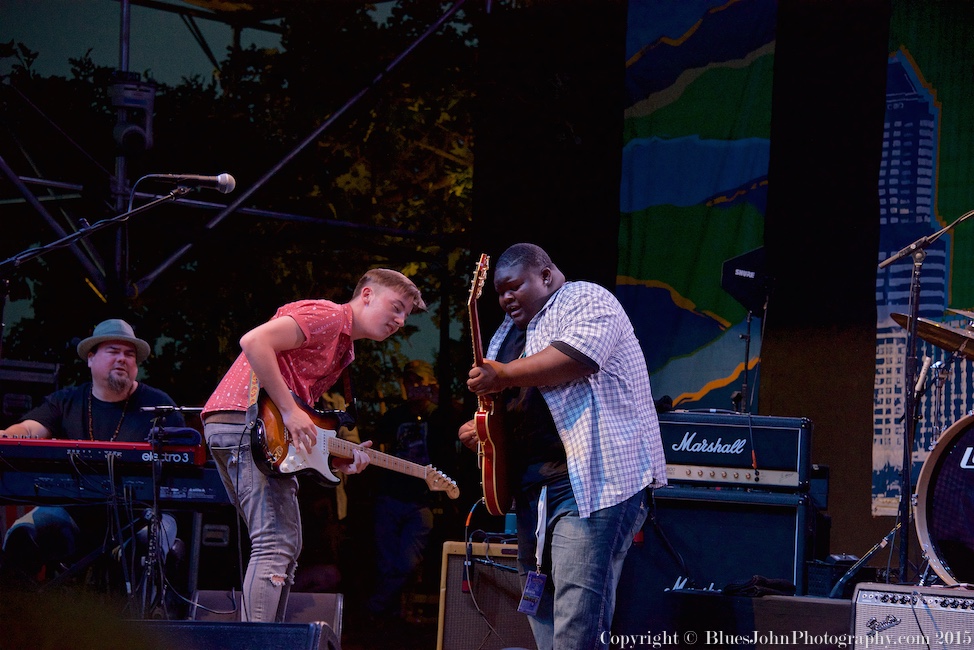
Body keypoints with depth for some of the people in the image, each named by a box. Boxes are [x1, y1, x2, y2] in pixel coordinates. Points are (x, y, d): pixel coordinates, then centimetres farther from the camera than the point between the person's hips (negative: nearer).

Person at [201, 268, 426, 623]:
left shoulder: (342, 347, 26)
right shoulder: (328, 316, -6)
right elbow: (254, 342, -20)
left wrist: (337, 456, 8)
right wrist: (289, 411, -21)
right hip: (244, 420, -11)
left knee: (286, 549, 14)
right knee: (276, 546, -17)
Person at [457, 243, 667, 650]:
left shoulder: (586, 302, -3)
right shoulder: (510, 333, 25)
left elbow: (576, 357, -22)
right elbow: (505, 403, 33)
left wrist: (503, 375, -16)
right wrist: (480, 429, 10)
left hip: (592, 482, -10)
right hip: (533, 490, 10)